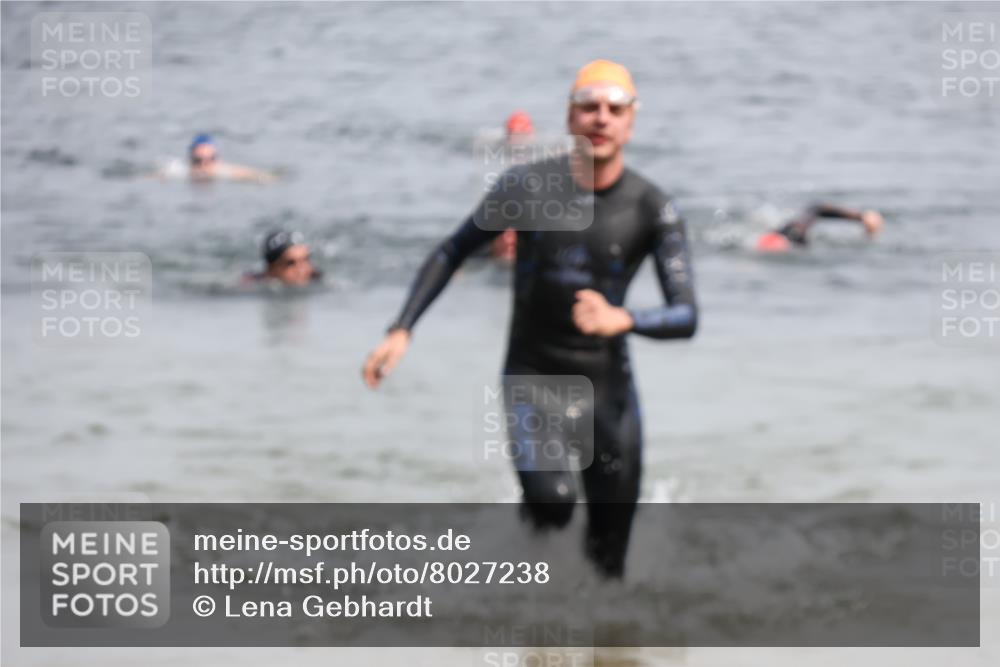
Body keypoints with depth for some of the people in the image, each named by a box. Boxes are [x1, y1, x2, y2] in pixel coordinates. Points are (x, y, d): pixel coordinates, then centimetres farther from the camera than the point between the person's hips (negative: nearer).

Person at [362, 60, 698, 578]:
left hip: (607, 382, 1)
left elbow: (686, 316, -14)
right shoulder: (527, 186, -8)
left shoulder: (653, 210, -8)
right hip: (532, 377, -1)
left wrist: (622, 319, -35)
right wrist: (401, 330, -6)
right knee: (552, 504, -27)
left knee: (609, 565, 4)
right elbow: (451, 253, 4)